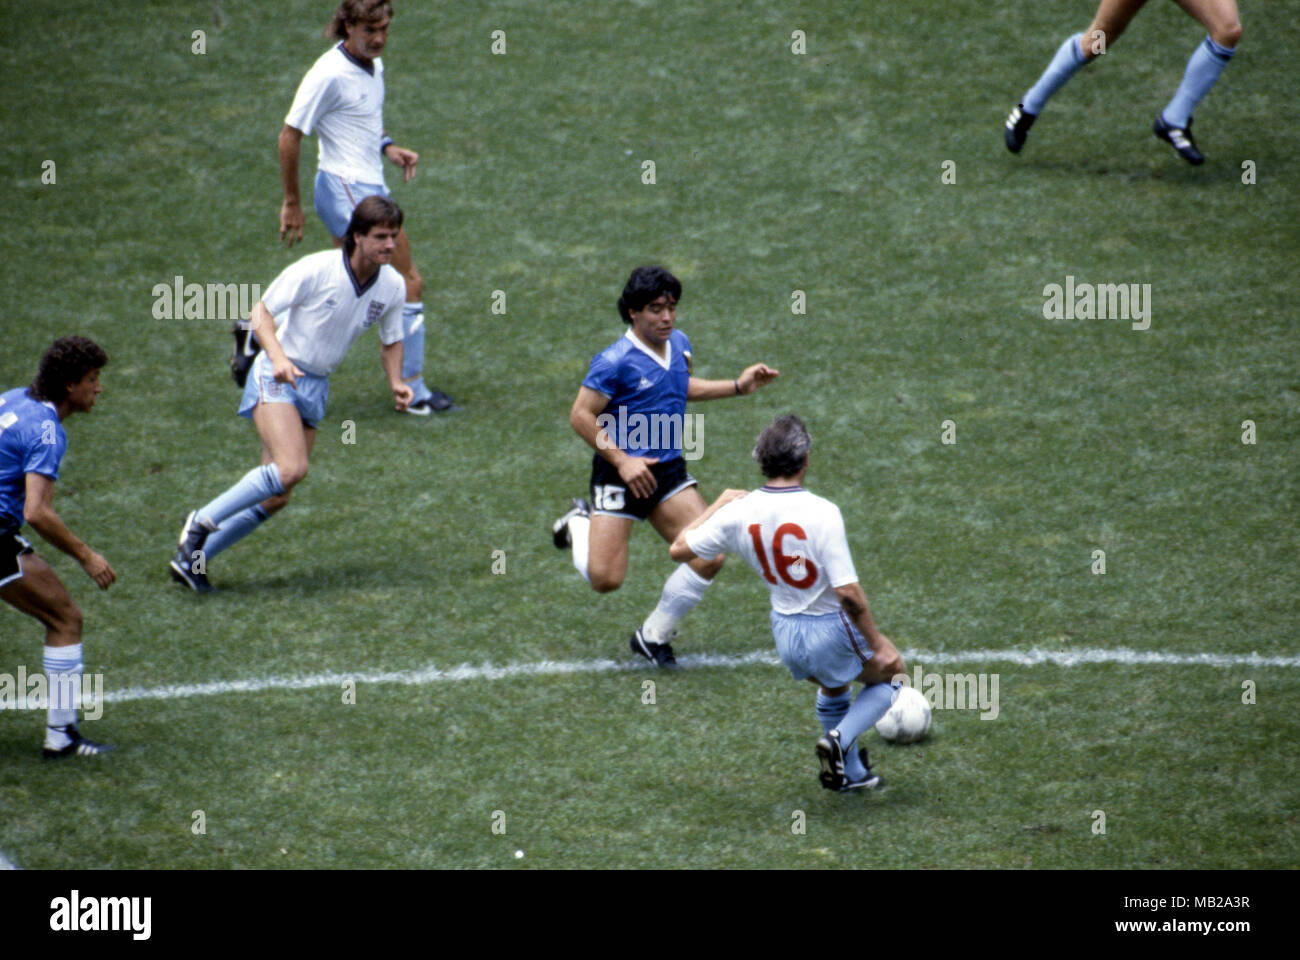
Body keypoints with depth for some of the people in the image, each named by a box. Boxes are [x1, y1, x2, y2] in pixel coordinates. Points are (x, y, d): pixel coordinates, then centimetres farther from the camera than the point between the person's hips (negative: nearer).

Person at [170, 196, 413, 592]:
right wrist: (278, 357, -27)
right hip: (277, 379, -6)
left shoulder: (392, 285, 0)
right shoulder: (316, 269, -17)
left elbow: (391, 341, 15)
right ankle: (203, 521, -12)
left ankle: (192, 558, 12)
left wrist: (396, 382, -4)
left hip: (317, 388, 6)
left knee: (276, 497, 1)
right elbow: (261, 310, -11)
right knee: (291, 469, -28)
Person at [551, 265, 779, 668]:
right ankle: (579, 525, 26)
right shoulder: (615, 360, -18)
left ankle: (653, 635, 14)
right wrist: (622, 460, -19)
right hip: (621, 473, -6)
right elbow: (581, 415, -15)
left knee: (710, 557, -6)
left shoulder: (679, 344, 5)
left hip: (668, 471, 6)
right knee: (606, 579, -8)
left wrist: (738, 386, 20)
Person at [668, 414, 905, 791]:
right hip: (832, 631, -6)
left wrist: (720, 502, 12)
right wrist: (878, 644, -15)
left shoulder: (740, 512, -11)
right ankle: (841, 739, -1)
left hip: (785, 630, 6)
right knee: (887, 678, 22)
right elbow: (847, 592, -26)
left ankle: (851, 773, 42)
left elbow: (679, 548, 2)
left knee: (831, 687, 34)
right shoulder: (821, 513, -26)